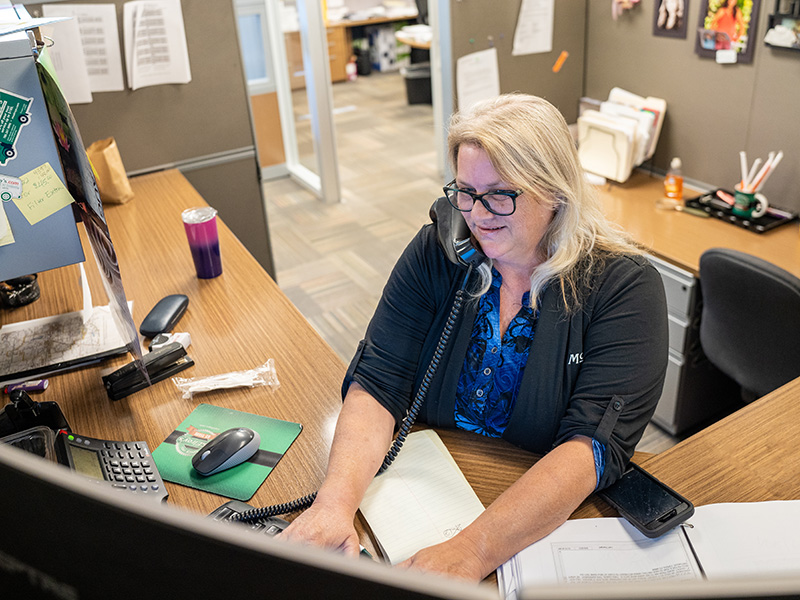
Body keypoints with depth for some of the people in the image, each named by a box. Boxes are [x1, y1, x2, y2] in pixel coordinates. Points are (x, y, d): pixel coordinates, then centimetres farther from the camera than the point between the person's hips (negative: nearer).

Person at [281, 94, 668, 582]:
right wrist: (337, 500, -27)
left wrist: (472, 551, -34)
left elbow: (596, 445, -22)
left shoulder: (625, 287, -13)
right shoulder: (437, 253, -4)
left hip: (553, 523, -1)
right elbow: (377, 383, -10)